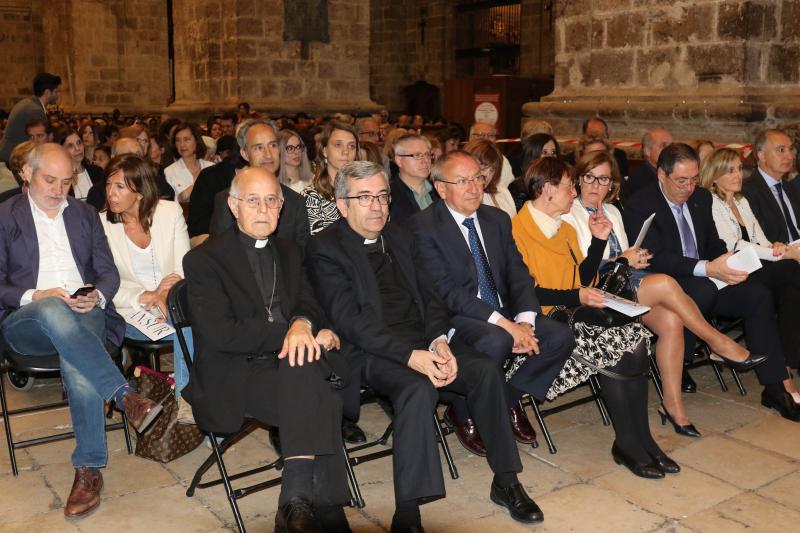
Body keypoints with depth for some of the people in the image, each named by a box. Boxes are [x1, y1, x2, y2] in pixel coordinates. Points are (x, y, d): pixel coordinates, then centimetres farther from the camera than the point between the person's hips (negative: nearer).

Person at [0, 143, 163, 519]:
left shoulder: (85, 214, 19)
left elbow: (109, 273, 14)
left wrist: (97, 296, -8)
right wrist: (34, 297, -15)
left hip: (84, 316, 2)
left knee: (76, 361, -34)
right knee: (53, 311, -40)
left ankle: (89, 470, -26)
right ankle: (126, 397, -39)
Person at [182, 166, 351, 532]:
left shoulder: (289, 253, 19)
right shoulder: (203, 260, 0)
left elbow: (309, 305, 8)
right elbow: (222, 334, -12)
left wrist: (302, 324, -18)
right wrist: (291, 332, -14)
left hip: (289, 362, 5)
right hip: (231, 377, -5)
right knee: (319, 401, -30)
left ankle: (298, 501, -30)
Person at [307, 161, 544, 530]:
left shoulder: (400, 237, 17)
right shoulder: (325, 248, -5)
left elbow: (430, 297, 14)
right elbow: (349, 320, -15)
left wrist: (438, 341, -8)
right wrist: (411, 356, -25)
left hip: (421, 341, 6)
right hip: (370, 351, -6)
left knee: (485, 370, -15)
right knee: (418, 388, -34)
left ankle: (505, 482, 0)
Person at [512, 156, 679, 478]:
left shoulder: (565, 229, 21)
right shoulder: (518, 229, -7)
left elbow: (582, 280, 17)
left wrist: (599, 240, 8)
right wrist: (576, 297, -21)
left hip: (572, 315, 8)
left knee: (635, 337, -17)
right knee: (612, 347, -24)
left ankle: (640, 439, -13)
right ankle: (628, 444, -10)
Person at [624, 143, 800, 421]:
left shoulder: (702, 197, 11)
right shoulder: (640, 205, -12)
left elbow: (713, 243, 16)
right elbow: (655, 258, -22)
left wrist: (729, 263, -8)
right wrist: (707, 268, -32)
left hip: (706, 280, 7)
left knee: (759, 295, -13)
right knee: (706, 289, -35)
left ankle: (774, 388, -8)